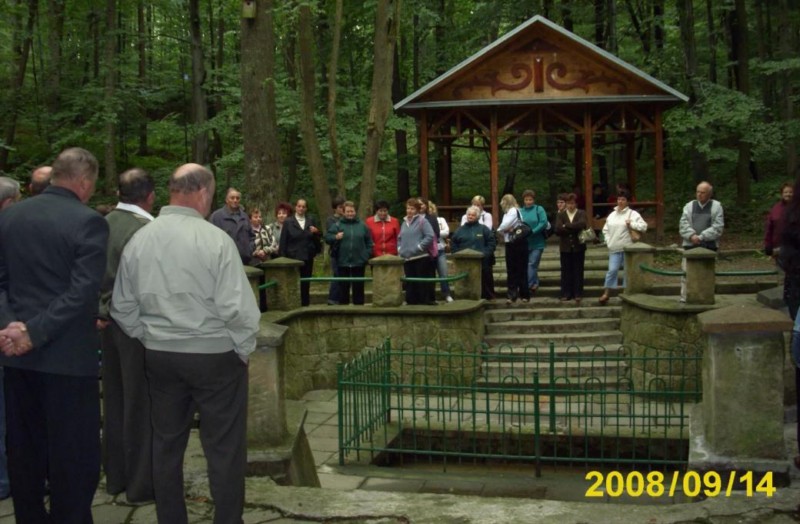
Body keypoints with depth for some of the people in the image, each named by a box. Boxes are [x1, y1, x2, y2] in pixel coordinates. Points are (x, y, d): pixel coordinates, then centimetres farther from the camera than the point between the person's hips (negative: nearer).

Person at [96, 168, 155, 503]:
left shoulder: (103, 225, 2)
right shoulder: (145, 230, -20)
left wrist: (99, 312, 10)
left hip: (108, 323, 7)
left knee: (114, 403, 16)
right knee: (141, 406, 3)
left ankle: (115, 476, 28)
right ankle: (141, 484, 12)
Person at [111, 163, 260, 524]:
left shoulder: (139, 240, -1)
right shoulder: (215, 239, -15)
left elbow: (123, 309, 3)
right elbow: (238, 308, -17)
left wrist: (152, 338, 15)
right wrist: (243, 350, -2)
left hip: (159, 356, 5)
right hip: (214, 356, -5)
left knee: (166, 444, 16)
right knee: (224, 449, 5)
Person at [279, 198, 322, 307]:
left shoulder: (311, 220, 10)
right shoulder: (288, 222, 1)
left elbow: (318, 238, 14)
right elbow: (283, 241, -2)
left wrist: (316, 232, -9)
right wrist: (283, 258, -8)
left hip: (307, 257, 3)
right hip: (293, 257, -3)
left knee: (306, 283, 7)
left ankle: (305, 304, 14)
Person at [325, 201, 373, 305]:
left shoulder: (362, 225, 6)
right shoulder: (337, 225, 2)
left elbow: (369, 242, 9)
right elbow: (327, 237, -4)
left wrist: (366, 255, 0)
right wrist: (335, 237, -23)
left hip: (359, 262, 1)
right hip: (343, 262, -1)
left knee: (358, 287, 7)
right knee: (343, 286, 5)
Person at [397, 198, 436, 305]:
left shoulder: (422, 221, -5)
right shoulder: (404, 223, 16)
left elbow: (430, 236, -13)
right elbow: (400, 238, 26)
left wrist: (419, 247, -15)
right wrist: (399, 248, 10)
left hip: (421, 258, -6)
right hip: (407, 258, 7)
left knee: (423, 281, -3)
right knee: (410, 282, 10)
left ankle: (426, 301, 2)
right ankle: (411, 301, 16)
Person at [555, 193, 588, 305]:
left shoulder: (581, 213, 3)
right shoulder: (560, 215, 7)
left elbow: (582, 224, -18)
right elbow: (557, 229, -8)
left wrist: (566, 226, -14)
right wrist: (574, 228, -12)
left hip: (578, 246, -1)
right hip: (565, 247, 1)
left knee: (578, 271, 1)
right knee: (566, 271, 3)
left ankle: (578, 294, 6)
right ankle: (566, 294, 8)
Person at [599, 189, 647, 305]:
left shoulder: (632, 214, -3)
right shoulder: (612, 215, 11)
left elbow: (643, 226, -9)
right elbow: (605, 229, 19)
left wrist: (631, 224, -16)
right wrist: (608, 241, 8)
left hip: (628, 248, -3)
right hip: (614, 248, 3)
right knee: (612, 270, -5)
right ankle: (606, 294, 0)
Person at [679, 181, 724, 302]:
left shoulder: (716, 206, 3)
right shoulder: (689, 206, 11)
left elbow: (718, 227, -6)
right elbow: (683, 224, 2)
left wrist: (701, 237, -15)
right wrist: (691, 235, -17)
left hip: (709, 246, -2)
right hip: (691, 245, 2)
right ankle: (684, 298, 3)